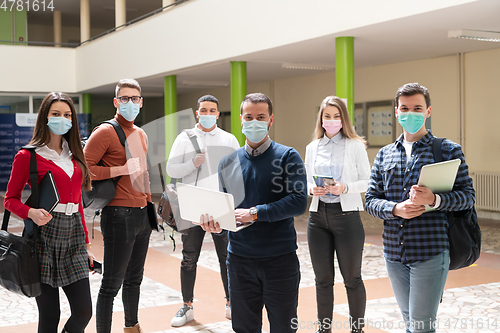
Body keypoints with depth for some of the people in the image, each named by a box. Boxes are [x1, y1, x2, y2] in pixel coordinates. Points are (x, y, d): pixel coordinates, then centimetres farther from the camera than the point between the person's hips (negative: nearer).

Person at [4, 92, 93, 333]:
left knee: (83, 311, 0)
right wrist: (31, 213, -21)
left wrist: (85, 244, 17)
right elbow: (10, 199, 0)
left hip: (73, 233, 5)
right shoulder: (27, 156, -3)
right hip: (45, 234, -5)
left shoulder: (74, 156, 14)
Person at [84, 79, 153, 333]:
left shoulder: (141, 134, 15)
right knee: (112, 284, -2)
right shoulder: (105, 132, -9)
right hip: (119, 215, -8)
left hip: (142, 214, 8)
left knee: (134, 279, 20)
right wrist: (122, 170, -19)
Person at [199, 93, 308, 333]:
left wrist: (255, 213, -21)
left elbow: (298, 202, -15)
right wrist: (215, 222, -11)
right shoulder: (228, 162, 8)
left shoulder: (287, 157, -3)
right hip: (239, 259, 3)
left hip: (280, 258, -3)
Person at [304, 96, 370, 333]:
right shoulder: (312, 147, 10)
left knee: (352, 278, 6)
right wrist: (312, 189, -8)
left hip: (346, 215, -3)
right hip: (318, 216, 4)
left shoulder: (355, 145, -2)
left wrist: (345, 188, -19)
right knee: (323, 278, 11)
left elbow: (367, 182, -3)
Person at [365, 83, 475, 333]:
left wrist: (434, 200, -22)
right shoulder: (384, 155, 12)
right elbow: (371, 200, 7)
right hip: (393, 253, 5)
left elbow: (467, 196, -4)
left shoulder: (448, 150, 1)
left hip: (430, 252, -4)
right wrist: (396, 209, -13)